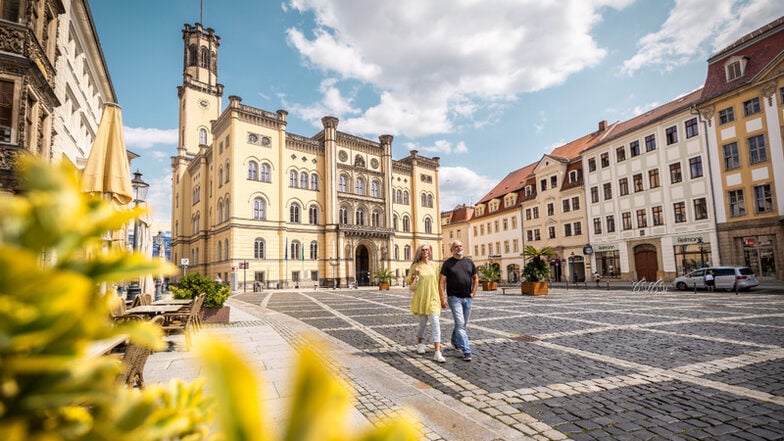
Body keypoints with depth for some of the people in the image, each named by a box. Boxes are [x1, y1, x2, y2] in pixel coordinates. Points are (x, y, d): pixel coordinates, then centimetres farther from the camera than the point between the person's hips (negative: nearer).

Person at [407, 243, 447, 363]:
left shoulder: (434, 265, 4)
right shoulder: (416, 266, -1)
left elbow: (437, 282, 11)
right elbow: (408, 281, 2)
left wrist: (442, 297, 13)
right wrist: (413, 275, -20)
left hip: (433, 298, 1)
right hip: (420, 298, -1)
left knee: (435, 323, -9)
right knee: (423, 322, 12)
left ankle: (437, 353, -10)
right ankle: (420, 343, 41)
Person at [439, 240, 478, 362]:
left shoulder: (469, 262, 8)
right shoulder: (447, 263, -3)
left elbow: (476, 278, 16)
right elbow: (442, 281, -6)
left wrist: (473, 293, 5)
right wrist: (442, 298, -13)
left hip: (468, 298, 5)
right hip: (454, 298, -5)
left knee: (463, 324, 15)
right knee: (460, 324, -11)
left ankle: (455, 341, 38)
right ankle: (466, 351, -7)